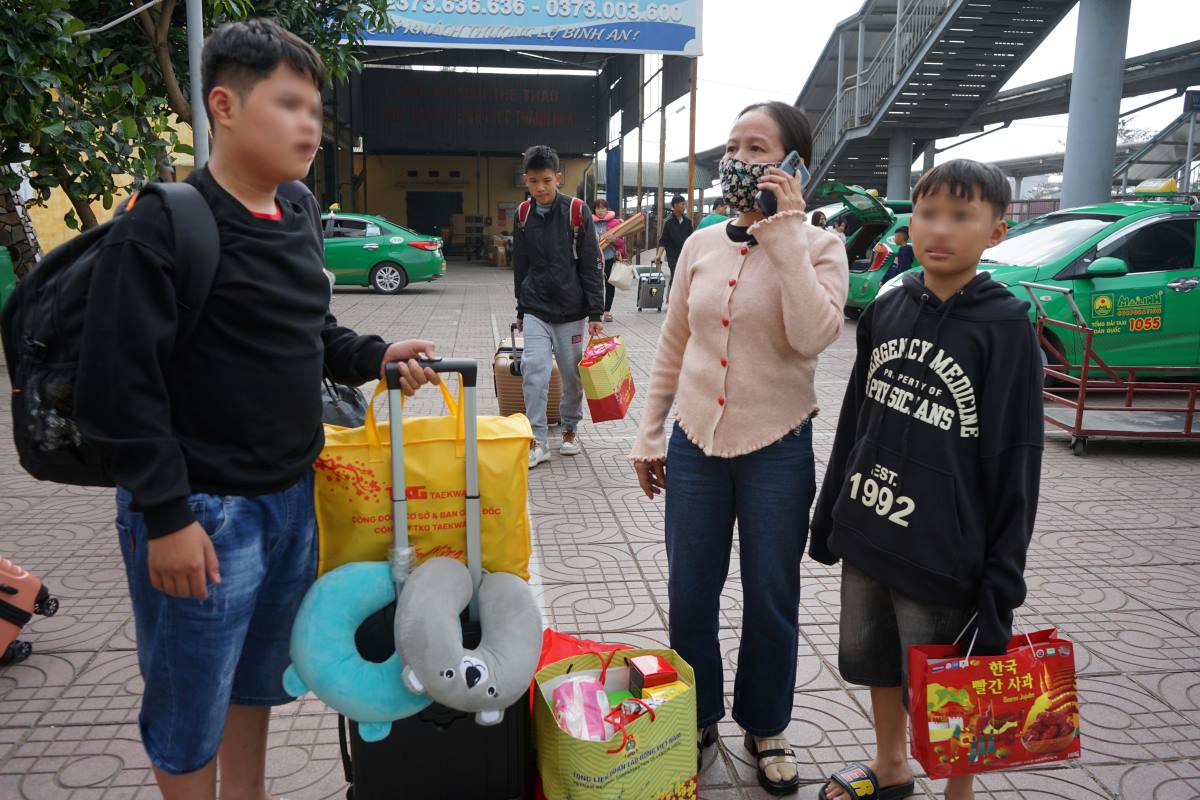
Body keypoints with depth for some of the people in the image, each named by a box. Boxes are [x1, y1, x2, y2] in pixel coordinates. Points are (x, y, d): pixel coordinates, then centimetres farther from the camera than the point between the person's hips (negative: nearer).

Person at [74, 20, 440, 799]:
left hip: (293, 500, 7)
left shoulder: (298, 225, 9)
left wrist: (374, 354, 0)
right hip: (201, 511, -7)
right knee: (191, 708, 10)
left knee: (259, 683, 23)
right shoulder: (163, 226, -15)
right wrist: (166, 516, -19)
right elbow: (121, 383, -18)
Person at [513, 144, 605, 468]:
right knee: (534, 370, -9)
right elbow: (520, 267, 13)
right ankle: (537, 441, -2)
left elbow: (592, 266, -6)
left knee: (572, 374, 7)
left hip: (571, 310, -2)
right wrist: (521, 310, 16)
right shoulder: (523, 215, 3)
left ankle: (570, 430, 27)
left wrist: (595, 314, -9)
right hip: (536, 311, 2)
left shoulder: (578, 212, -7)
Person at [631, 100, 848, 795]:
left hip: (777, 449, -3)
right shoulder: (703, 245, 5)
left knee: (772, 598, 12)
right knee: (690, 594, 13)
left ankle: (766, 726, 35)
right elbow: (674, 345, 10)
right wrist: (650, 433, 10)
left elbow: (814, 335, -25)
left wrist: (787, 231, -22)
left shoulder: (819, 247, -6)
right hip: (696, 443, 3)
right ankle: (698, 716, 35)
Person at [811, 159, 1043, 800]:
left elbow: (1014, 460, -11)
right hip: (867, 536, 5)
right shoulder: (887, 310, 2)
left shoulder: (1006, 326, -12)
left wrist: (1002, 577, -11)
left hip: (942, 554, -5)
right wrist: (830, 516, 13)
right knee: (874, 661, 22)